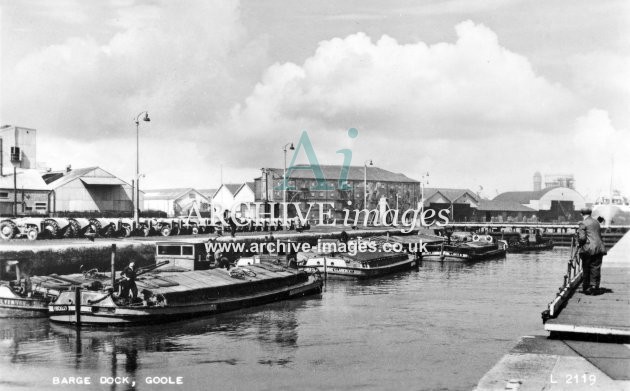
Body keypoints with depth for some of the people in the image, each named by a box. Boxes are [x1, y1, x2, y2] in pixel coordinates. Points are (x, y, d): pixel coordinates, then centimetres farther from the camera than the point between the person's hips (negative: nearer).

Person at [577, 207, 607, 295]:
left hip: (588, 249, -5)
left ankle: (586, 288, 12)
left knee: (586, 269, 6)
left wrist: (579, 243, 5)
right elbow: (599, 235, 18)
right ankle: (594, 287, 1)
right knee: (596, 269, 6)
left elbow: (582, 237, -13)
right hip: (599, 248, 5)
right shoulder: (596, 222, 15)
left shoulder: (583, 223, -7)